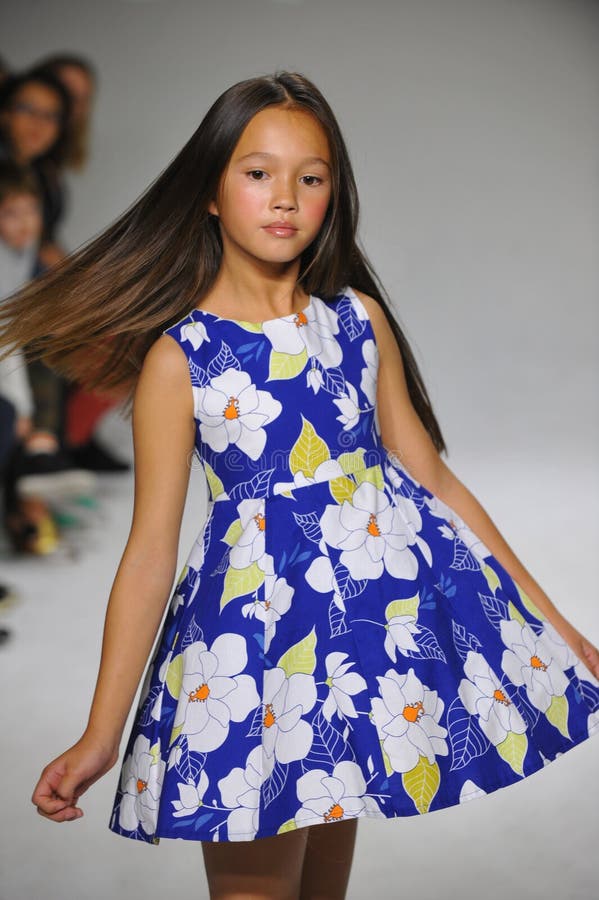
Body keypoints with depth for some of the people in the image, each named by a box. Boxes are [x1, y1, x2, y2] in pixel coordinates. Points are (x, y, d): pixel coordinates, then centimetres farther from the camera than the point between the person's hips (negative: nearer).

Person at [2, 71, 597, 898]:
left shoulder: (359, 318, 3)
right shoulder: (178, 356, -7)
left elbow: (430, 474, 8)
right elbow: (151, 549, -5)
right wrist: (101, 737, -6)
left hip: (385, 592, 3)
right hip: (258, 610, -3)